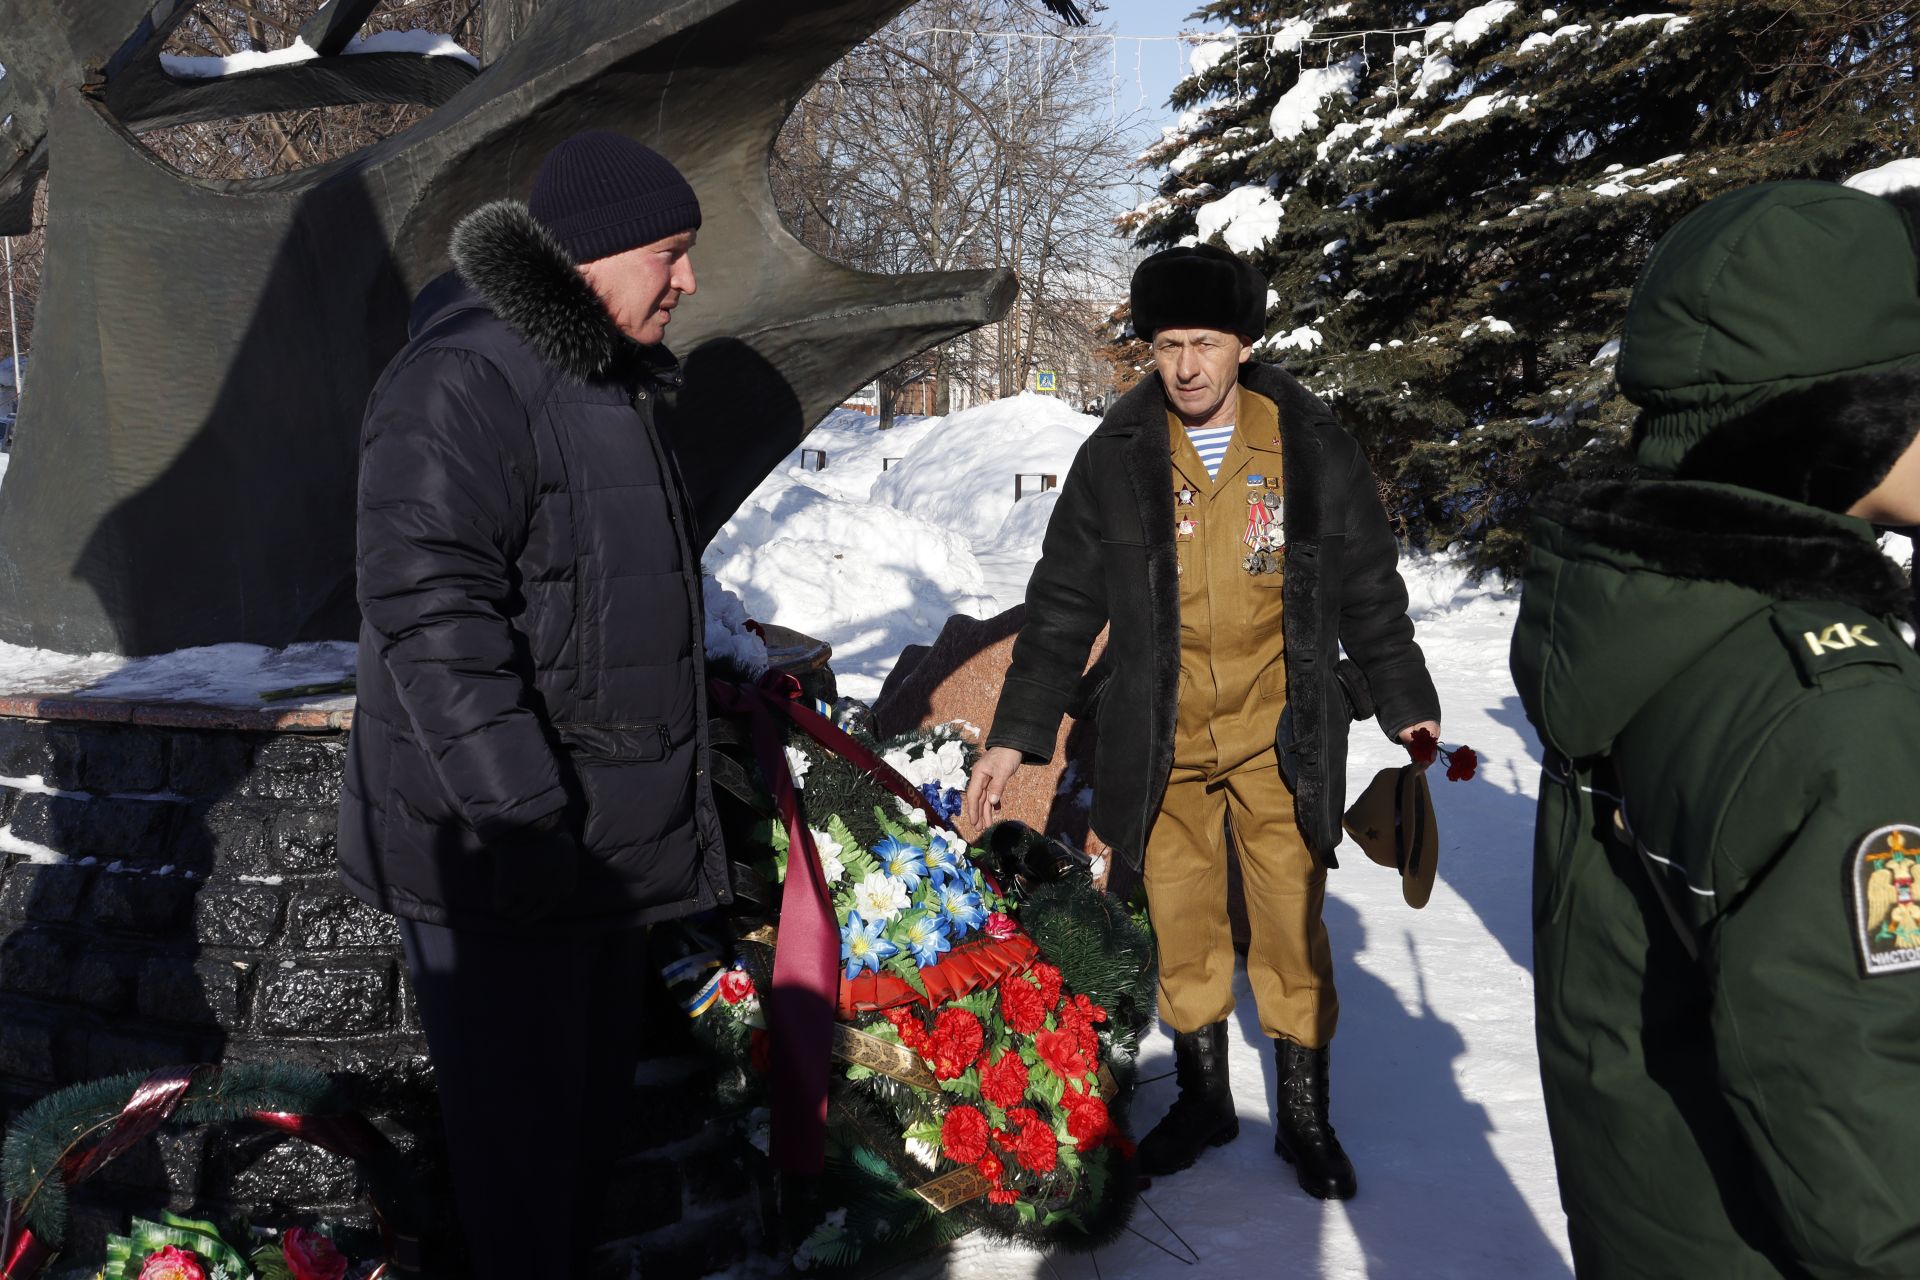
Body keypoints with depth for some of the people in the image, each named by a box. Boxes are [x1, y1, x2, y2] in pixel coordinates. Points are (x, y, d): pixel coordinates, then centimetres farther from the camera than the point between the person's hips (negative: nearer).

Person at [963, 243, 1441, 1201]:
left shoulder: (1309, 446, -2)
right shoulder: (1116, 457, -2)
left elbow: (1369, 587, 7)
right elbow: (1063, 601, 2)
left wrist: (1408, 705, 10)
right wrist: (1016, 733, -1)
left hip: (1278, 734, -1)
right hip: (1163, 741, 1)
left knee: (1291, 924, 4)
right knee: (1182, 925, 11)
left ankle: (1306, 1114, 23)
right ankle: (1204, 1096, 31)